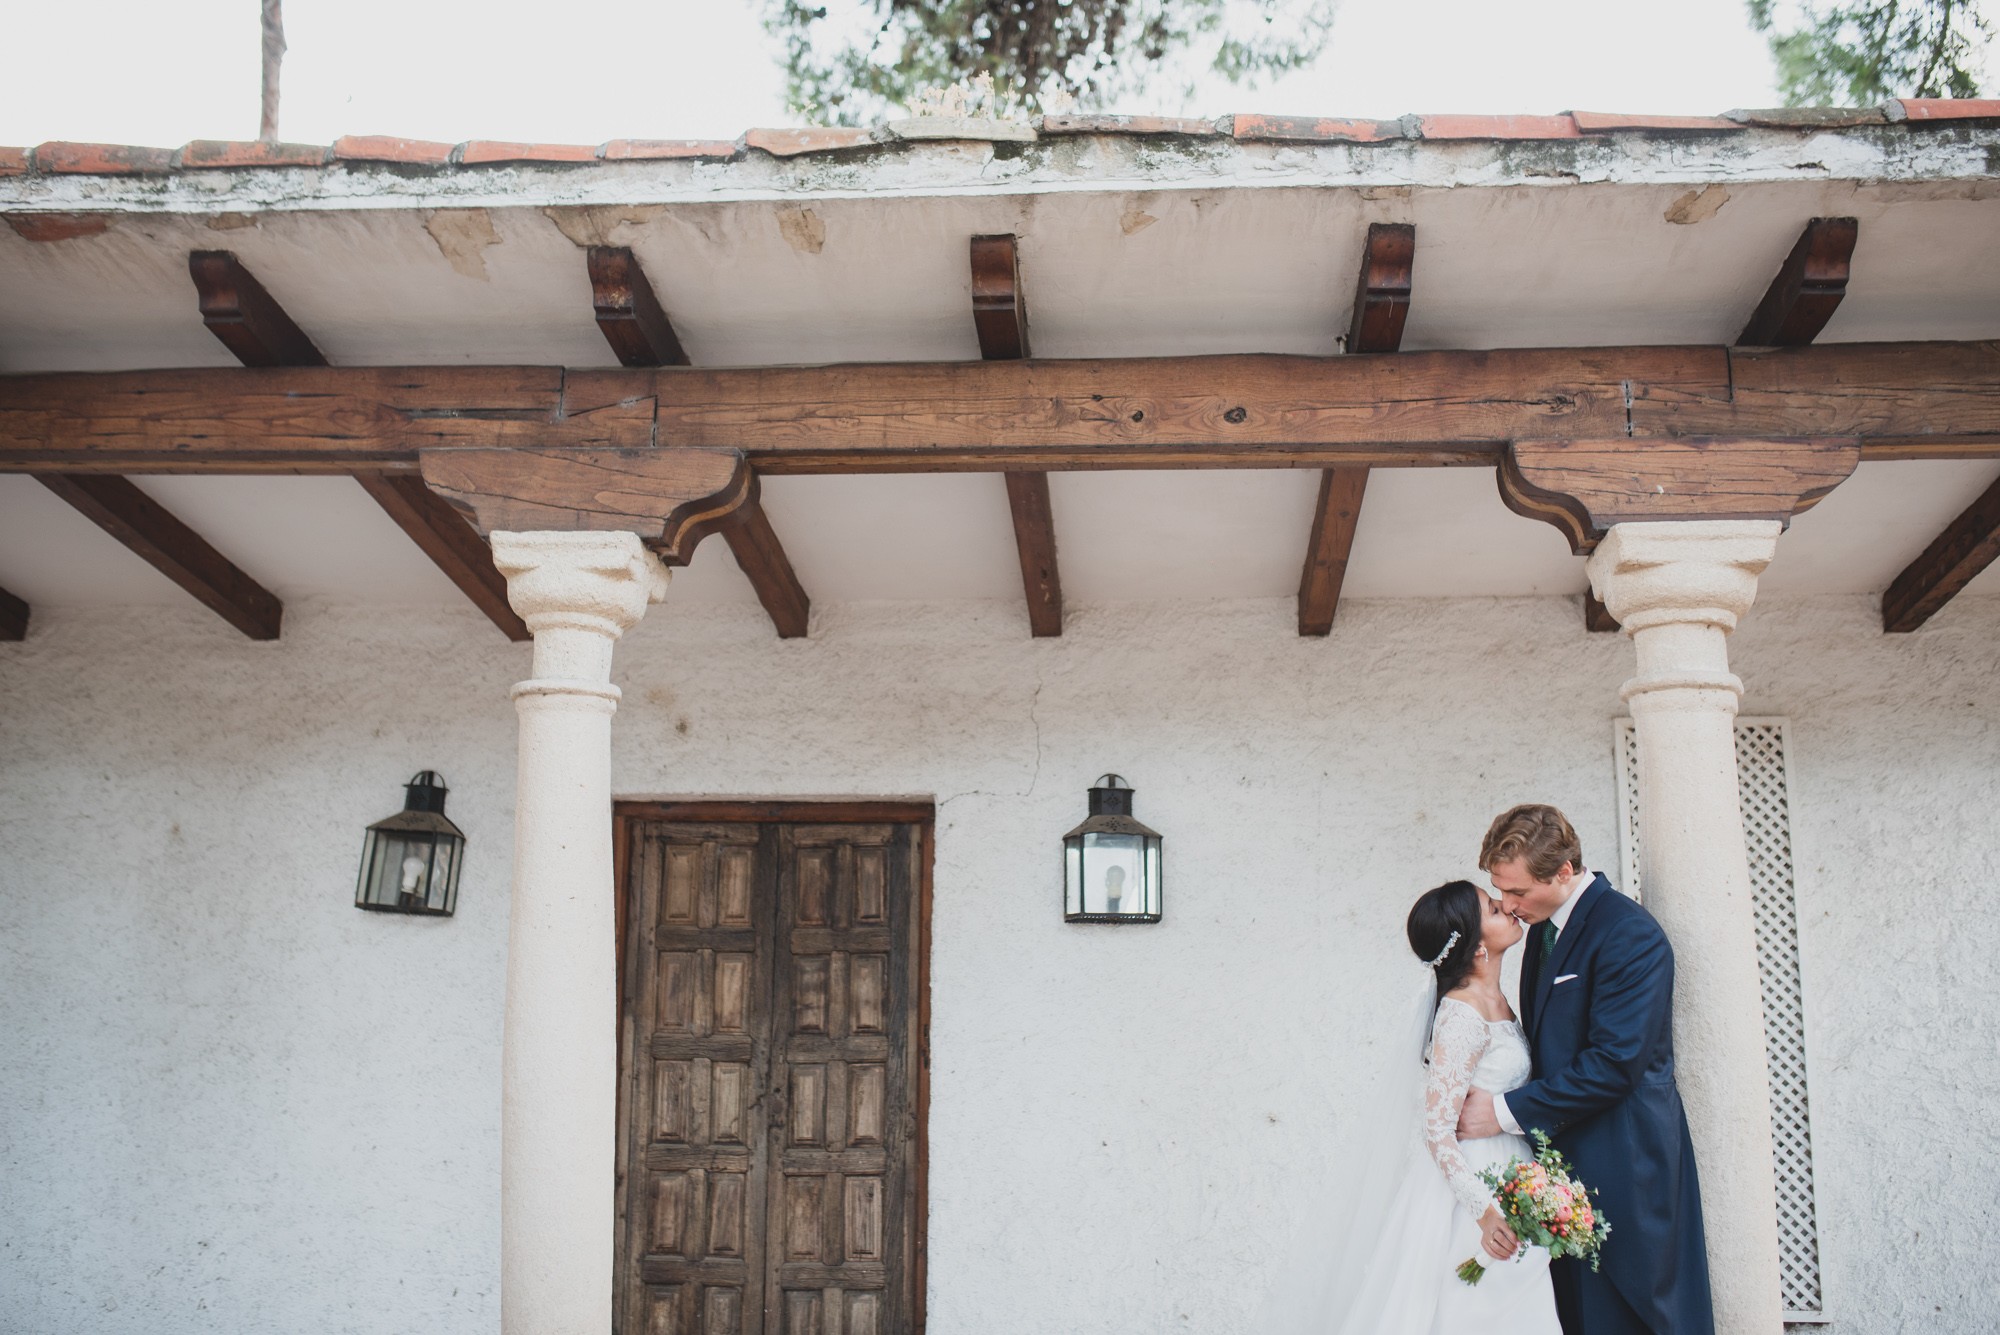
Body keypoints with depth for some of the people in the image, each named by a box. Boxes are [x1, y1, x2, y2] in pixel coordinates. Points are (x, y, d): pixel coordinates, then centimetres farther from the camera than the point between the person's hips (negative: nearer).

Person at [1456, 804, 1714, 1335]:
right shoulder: (1543, 926, 11)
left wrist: (1506, 1110, -19)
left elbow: (1613, 1063, -22)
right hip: (1566, 1156, 8)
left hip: (1623, 1166, -8)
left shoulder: (1629, 934, -17)